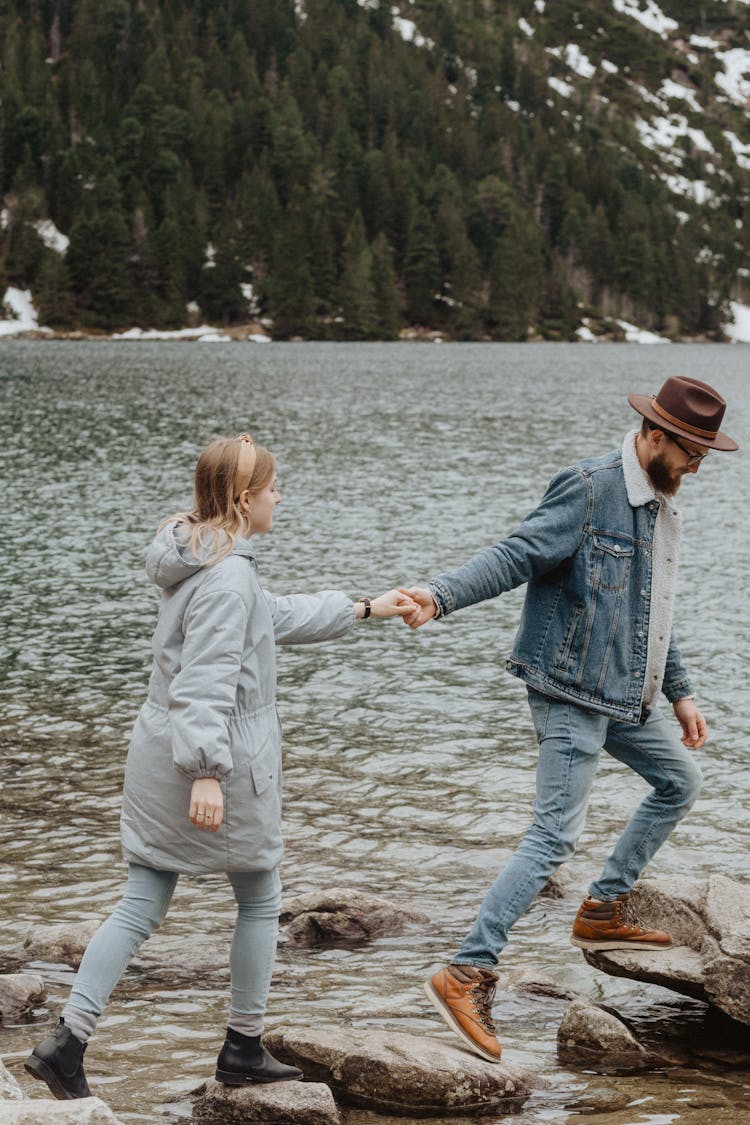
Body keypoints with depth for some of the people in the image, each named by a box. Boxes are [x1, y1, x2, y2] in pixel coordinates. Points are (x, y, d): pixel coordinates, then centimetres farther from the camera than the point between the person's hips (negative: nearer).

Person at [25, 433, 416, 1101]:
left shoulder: (202, 557, 12)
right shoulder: (229, 576, -19)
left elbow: (276, 619, 25)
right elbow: (206, 683, -25)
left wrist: (362, 609, 31)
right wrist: (207, 772, -27)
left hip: (160, 748, 9)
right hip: (218, 754, -9)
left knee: (141, 907, 8)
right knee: (260, 899, 12)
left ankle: (66, 1044, -1)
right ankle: (244, 1048, 22)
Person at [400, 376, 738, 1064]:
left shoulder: (662, 505, 14)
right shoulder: (591, 490, -15)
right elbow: (517, 554, -23)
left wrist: (680, 692, 27)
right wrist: (442, 595, -38)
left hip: (626, 697, 10)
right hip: (573, 694, -10)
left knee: (681, 779, 23)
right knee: (556, 835, -15)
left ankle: (605, 910, 31)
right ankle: (468, 974, -16)